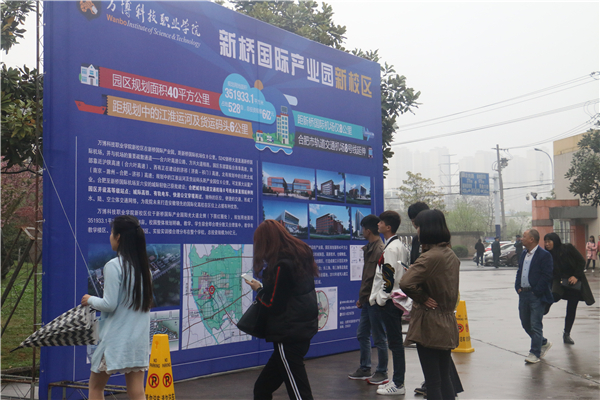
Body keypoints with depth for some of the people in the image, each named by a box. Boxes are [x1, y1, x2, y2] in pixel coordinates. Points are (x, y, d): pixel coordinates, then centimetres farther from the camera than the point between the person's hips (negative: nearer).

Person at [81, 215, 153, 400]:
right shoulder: (144, 267, 7)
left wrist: (90, 300, 3)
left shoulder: (114, 266, -14)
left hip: (116, 339, -6)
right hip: (140, 338, 6)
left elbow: (109, 305, -16)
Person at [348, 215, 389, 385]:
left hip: (375, 300, -10)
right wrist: (362, 297, 12)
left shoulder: (380, 250, -16)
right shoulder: (369, 248, 14)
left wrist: (363, 296, -14)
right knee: (362, 335, 16)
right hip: (367, 300, 10)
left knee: (379, 338, 1)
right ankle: (365, 369, 27)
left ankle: (382, 373, 12)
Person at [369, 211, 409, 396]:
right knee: (395, 341, 15)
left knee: (395, 342, -5)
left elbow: (389, 276, -20)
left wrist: (381, 298, -12)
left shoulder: (391, 248, -16)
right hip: (396, 298, 10)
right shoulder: (400, 246, 15)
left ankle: (398, 384, 0)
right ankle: (397, 379, 22)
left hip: (389, 301, -10)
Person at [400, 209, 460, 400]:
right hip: (447, 323, 8)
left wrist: (421, 298, -17)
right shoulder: (451, 255, 7)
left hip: (429, 325, -8)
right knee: (445, 378, 16)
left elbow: (406, 283, -34)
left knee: (433, 382, 1)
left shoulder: (430, 257, -20)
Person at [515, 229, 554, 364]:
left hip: (537, 296, -8)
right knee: (525, 323, 14)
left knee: (535, 325, -4)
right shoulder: (524, 254, 13)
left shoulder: (544, 255, -12)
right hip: (523, 294, 8)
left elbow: (547, 276, -16)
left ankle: (535, 353, 5)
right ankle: (543, 343, 34)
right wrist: (518, 287, 6)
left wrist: (536, 291, -17)